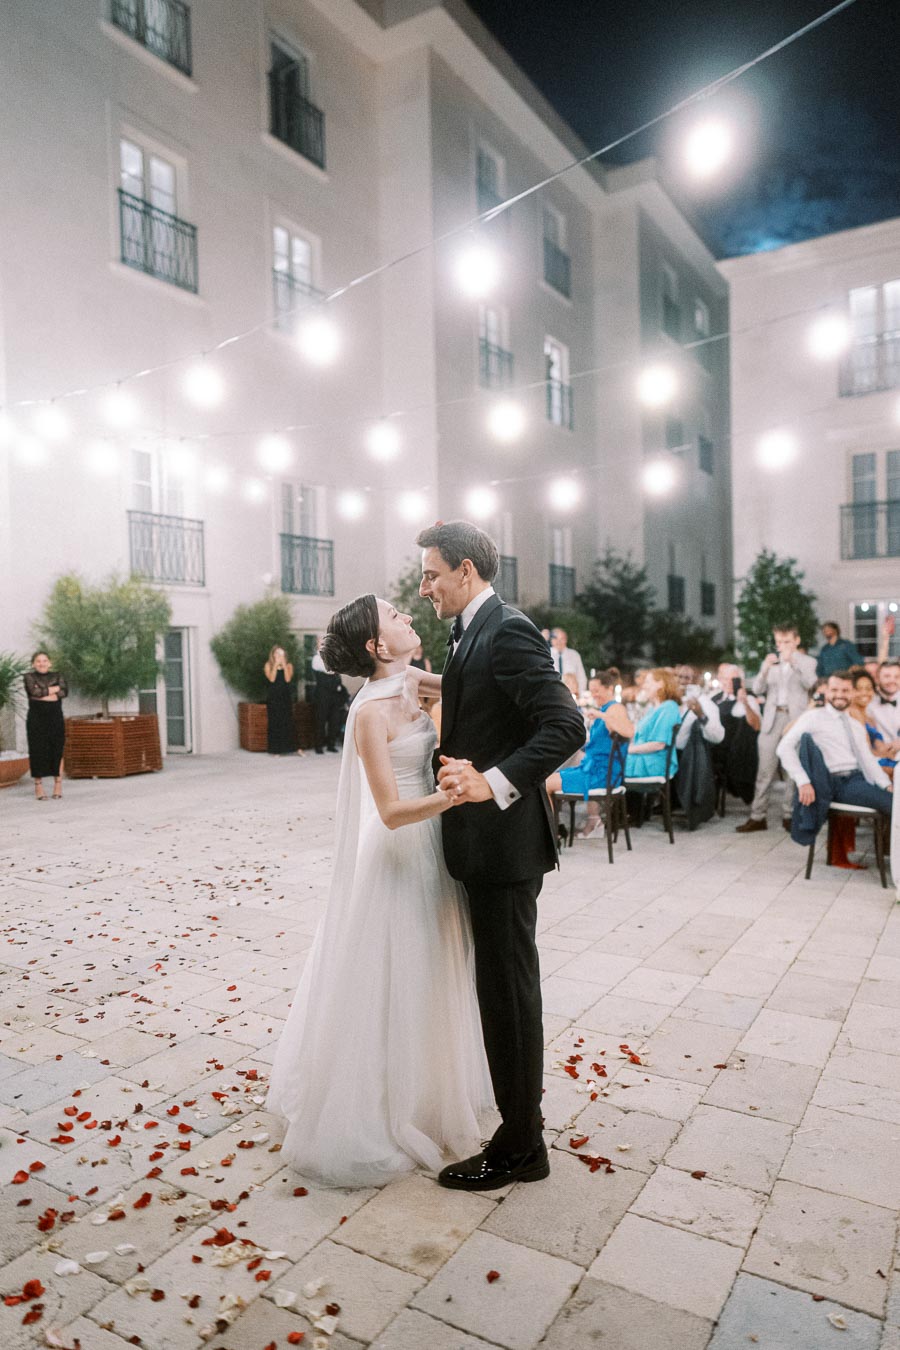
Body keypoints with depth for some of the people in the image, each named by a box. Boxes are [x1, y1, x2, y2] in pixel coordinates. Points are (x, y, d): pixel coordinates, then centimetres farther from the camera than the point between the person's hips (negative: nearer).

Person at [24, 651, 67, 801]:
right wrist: (54, 689, -8)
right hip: (36, 719, -1)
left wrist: (43, 693, -12)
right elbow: (34, 691, -14)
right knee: (37, 751, -1)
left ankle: (58, 785, 9)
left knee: (57, 750, 0)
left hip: (56, 718, 1)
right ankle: (38, 786, 7)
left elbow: (64, 692, -5)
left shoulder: (56, 675, 10)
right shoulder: (29, 677, 4)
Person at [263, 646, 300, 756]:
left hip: (286, 696, 1)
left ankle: (292, 748, 3)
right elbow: (271, 679, -11)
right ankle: (275, 749, 3)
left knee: (288, 721, -1)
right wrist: (276, 664, -12)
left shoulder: (289, 665, 8)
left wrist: (284, 664, -9)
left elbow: (288, 679, -8)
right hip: (273, 696, -1)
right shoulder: (268, 665, 4)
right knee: (274, 722, -1)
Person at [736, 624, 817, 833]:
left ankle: (789, 815, 8)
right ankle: (757, 816, 1)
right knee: (765, 770, 0)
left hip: (796, 719, -2)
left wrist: (793, 661, -19)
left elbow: (811, 684, -12)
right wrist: (766, 668, -13)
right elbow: (758, 690, 4)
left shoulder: (807, 662, 7)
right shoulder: (769, 662, 15)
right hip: (772, 719, 2)